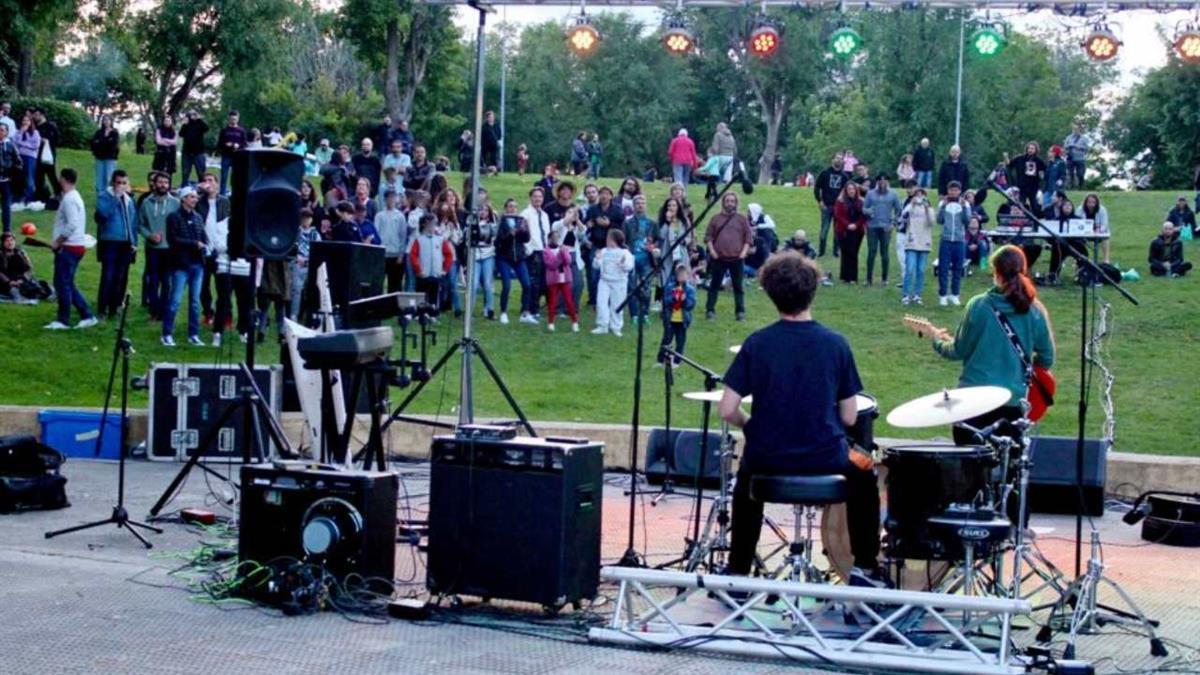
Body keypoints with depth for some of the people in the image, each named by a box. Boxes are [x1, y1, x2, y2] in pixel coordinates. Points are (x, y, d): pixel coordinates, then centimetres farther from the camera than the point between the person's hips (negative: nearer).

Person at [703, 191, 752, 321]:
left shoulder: (742, 219, 7)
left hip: (736, 259, 0)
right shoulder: (715, 219, 7)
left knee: (738, 286, 4)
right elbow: (708, 237, 6)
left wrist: (744, 252, -6)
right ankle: (710, 310, 9)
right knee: (714, 285, 3)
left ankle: (740, 312, 9)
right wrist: (712, 252, -5)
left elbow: (749, 237, 5)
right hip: (718, 259, 0)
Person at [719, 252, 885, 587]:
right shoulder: (836, 344, -7)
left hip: (767, 458, 0)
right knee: (864, 474, 32)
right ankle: (865, 568, 31)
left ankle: (737, 574, 34)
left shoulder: (756, 344, -9)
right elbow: (849, 417, -4)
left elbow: (727, 410, -10)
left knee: (746, 476, 35)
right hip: (825, 457, 0)